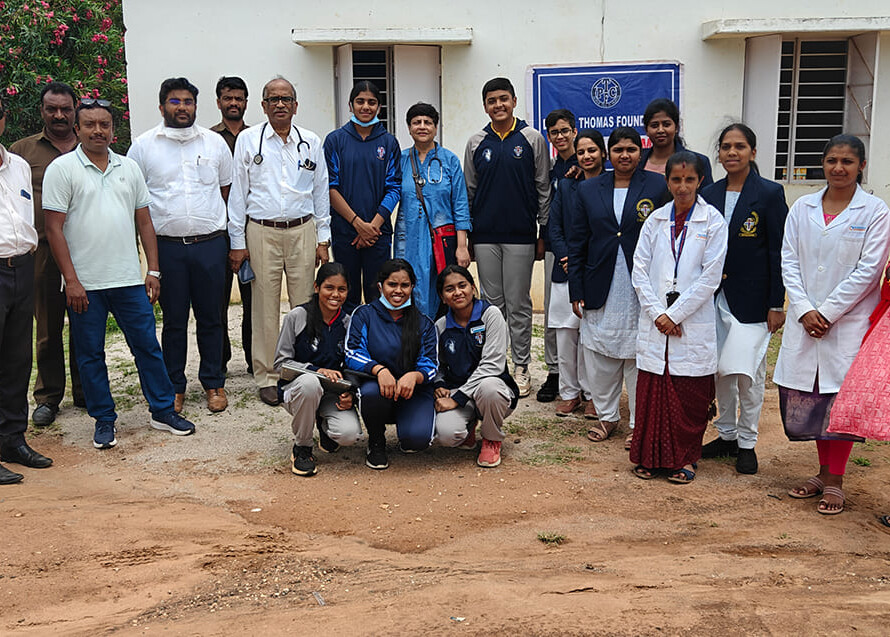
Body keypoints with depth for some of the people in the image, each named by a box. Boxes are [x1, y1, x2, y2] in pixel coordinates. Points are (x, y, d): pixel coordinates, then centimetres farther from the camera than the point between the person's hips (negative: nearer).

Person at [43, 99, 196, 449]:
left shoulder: (129, 167, 10)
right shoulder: (62, 169, -2)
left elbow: (144, 221, 12)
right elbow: (54, 228, -6)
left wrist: (153, 270, 5)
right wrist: (71, 280, -12)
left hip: (129, 279, 3)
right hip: (84, 283, -3)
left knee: (147, 345, 7)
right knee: (91, 354, 7)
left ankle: (163, 410, 19)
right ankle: (104, 420, 19)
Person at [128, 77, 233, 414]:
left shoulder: (215, 142, 7)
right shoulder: (143, 145, 4)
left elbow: (226, 188, 18)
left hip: (210, 244, 1)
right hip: (167, 245, -1)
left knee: (210, 318, 7)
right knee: (174, 320, 6)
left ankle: (213, 383, 19)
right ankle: (174, 386, 18)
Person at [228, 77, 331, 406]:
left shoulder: (311, 142, 10)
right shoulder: (248, 140, 5)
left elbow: (321, 192, 13)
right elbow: (237, 192, 4)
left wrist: (323, 239, 8)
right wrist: (237, 242, 0)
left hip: (302, 231, 2)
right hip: (261, 232, -1)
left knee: (305, 304, 2)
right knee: (265, 307, 1)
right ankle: (266, 377, 10)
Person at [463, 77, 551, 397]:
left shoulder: (532, 139, 2)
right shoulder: (476, 143, 8)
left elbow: (543, 188, 3)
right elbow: (469, 191, 12)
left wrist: (543, 234, 0)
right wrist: (464, 236, 8)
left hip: (521, 236, -2)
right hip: (485, 236, 2)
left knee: (518, 305, 3)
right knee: (492, 304, 8)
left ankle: (521, 367, 12)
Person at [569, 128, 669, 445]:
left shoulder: (658, 187, 0)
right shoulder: (588, 190, 7)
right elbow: (577, 243, 8)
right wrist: (576, 291, 3)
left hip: (641, 290, -2)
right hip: (600, 293, 3)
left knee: (638, 356, 4)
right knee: (598, 355, 9)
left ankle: (639, 423, 18)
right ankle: (607, 415, 26)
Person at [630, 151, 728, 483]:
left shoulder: (713, 221, -2)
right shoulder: (655, 221, 7)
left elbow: (711, 277, -7)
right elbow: (639, 270, 4)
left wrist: (675, 314, -10)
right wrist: (657, 312, -8)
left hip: (693, 323, -2)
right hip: (655, 320, 3)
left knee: (689, 395, 3)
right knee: (651, 390, 5)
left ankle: (684, 459, 19)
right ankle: (651, 456, 18)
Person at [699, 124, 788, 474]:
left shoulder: (770, 193, -5)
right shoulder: (709, 194, 7)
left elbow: (778, 252, -6)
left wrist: (777, 305, -9)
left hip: (751, 299, -4)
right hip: (715, 296, 5)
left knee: (747, 373, -2)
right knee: (721, 370, 12)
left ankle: (747, 442, 14)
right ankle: (726, 435, 27)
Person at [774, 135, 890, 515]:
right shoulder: (802, 208, 7)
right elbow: (789, 262, 4)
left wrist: (827, 313, -11)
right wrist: (804, 311, -8)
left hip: (849, 321, -3)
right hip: (805, 321, 3)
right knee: (809, 397, 7)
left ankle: (835, 482, 11)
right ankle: (824, 473, 24)